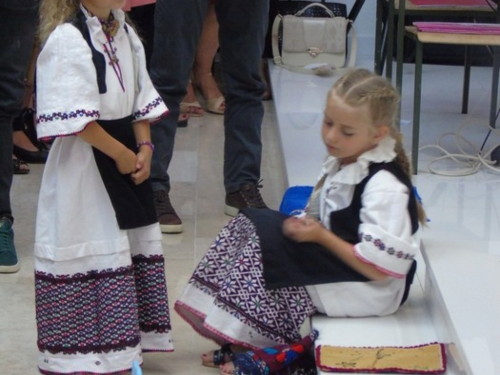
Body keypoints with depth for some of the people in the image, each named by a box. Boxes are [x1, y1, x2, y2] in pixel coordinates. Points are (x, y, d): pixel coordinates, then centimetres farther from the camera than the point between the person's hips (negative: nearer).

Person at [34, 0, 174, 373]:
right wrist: (121, 154, -16)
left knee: (136, 244, 15)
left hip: (127, 157, 9)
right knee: (90, 253, -2)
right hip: (85, 166, -9)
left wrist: (144, 147, -1)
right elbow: (77, 119, -23)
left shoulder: (125, 34, 7)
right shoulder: (67, 39, -19)